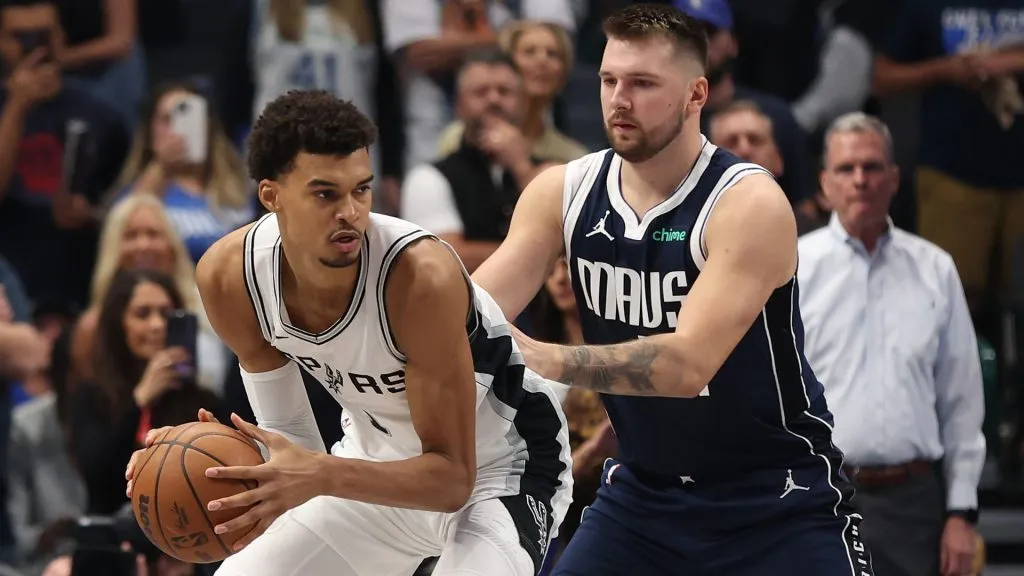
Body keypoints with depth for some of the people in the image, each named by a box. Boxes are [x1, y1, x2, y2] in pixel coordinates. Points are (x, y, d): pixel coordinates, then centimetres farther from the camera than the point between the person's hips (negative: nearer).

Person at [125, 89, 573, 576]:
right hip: (379, 463, 6)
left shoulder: (421, 276, -35)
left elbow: (452, 478, -30)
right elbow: (289, 440, -8)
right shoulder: (229, 275, -18)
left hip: (500, 466, -6)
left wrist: (320, 476, -44)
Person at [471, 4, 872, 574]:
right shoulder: (562, 192, -3)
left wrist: (544, 359, -42)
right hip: (645, 491, 5)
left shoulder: (750, 204, -21)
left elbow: (688, 363, -31)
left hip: (776, 503, -5)